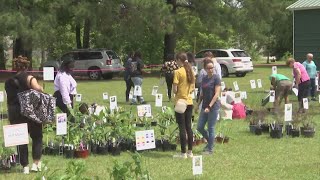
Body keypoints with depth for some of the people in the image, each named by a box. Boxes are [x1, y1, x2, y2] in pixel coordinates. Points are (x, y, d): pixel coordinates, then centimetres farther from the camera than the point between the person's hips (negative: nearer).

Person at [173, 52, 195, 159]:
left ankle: (183, 153, 0)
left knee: (182, 128, -2)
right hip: (189, 102, 6)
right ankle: (190, 152, 15)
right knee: (188, 127, 12)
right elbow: (193, 88, 11)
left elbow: (175, 89, -16)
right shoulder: (190, 71, 7)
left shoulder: (178, 72, -14)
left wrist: (176, 92, 4)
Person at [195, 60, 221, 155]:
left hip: (214, 106, -7)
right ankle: (210, 141, 28)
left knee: (211, 128, -1)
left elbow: (217, 94, -15)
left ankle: (210, 149, 10)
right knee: (200, 127, 7)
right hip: (205, 106, 7)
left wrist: (209, 106, -20)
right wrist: (198, 105, 13)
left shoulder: (216, 78, -10)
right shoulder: (204, 79, 10)